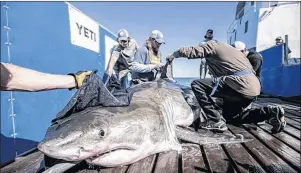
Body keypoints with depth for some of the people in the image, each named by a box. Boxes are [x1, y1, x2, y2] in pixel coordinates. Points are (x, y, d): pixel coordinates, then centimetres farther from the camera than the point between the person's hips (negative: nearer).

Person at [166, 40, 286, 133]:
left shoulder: (212, 44, 4)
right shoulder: (225, 48, 30)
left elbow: (191, 51, -8)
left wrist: (173, 55, 12)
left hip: (240, 84, -10)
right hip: (253, 87, 10)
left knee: (197, 85, -11)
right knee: (230, 115, 26)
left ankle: (215, 121, -10)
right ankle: (270, 112, 14)